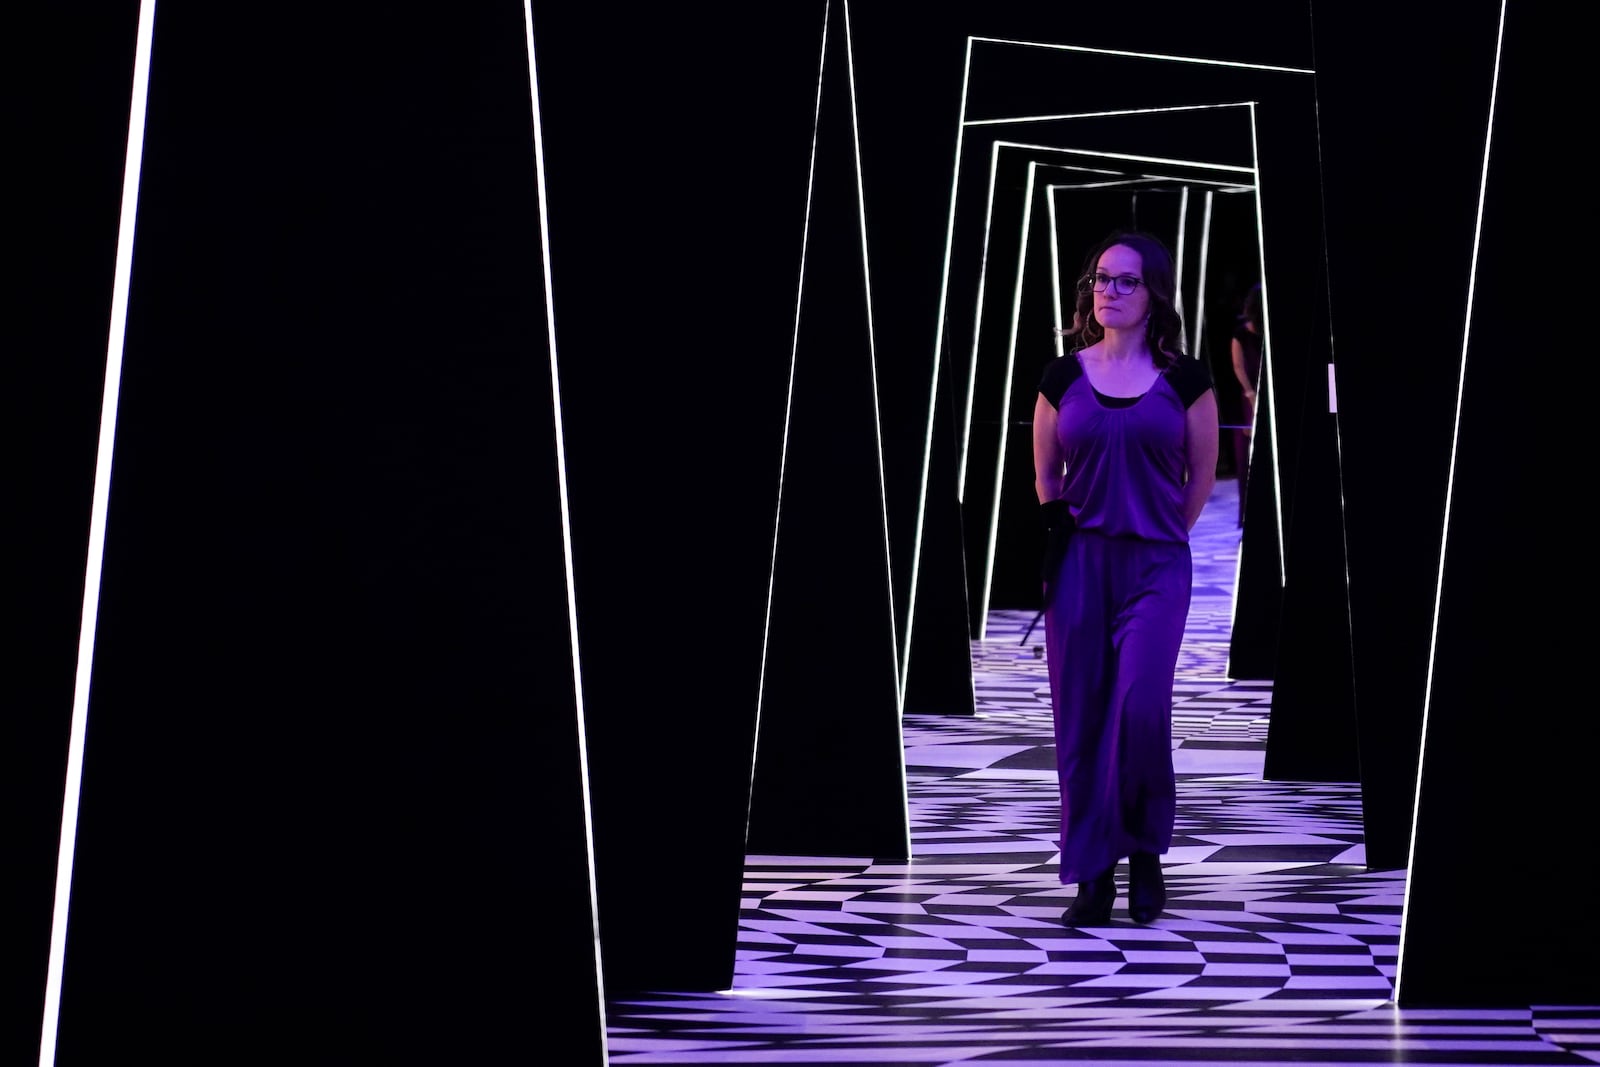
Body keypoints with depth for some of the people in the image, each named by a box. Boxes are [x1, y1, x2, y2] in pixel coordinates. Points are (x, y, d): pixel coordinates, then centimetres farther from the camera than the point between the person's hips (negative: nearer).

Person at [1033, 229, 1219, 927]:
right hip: (1078, 562, 2)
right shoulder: (1063, 377, 6)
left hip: (1156, 566, -2)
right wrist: (1062, 531, 13)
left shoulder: (1184, 379, 2)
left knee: (1140, 708, -16)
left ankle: (1145, 851, 7)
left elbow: (1202, 474, 10)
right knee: (1079, 718, 0)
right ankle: (1091, 875, 8)